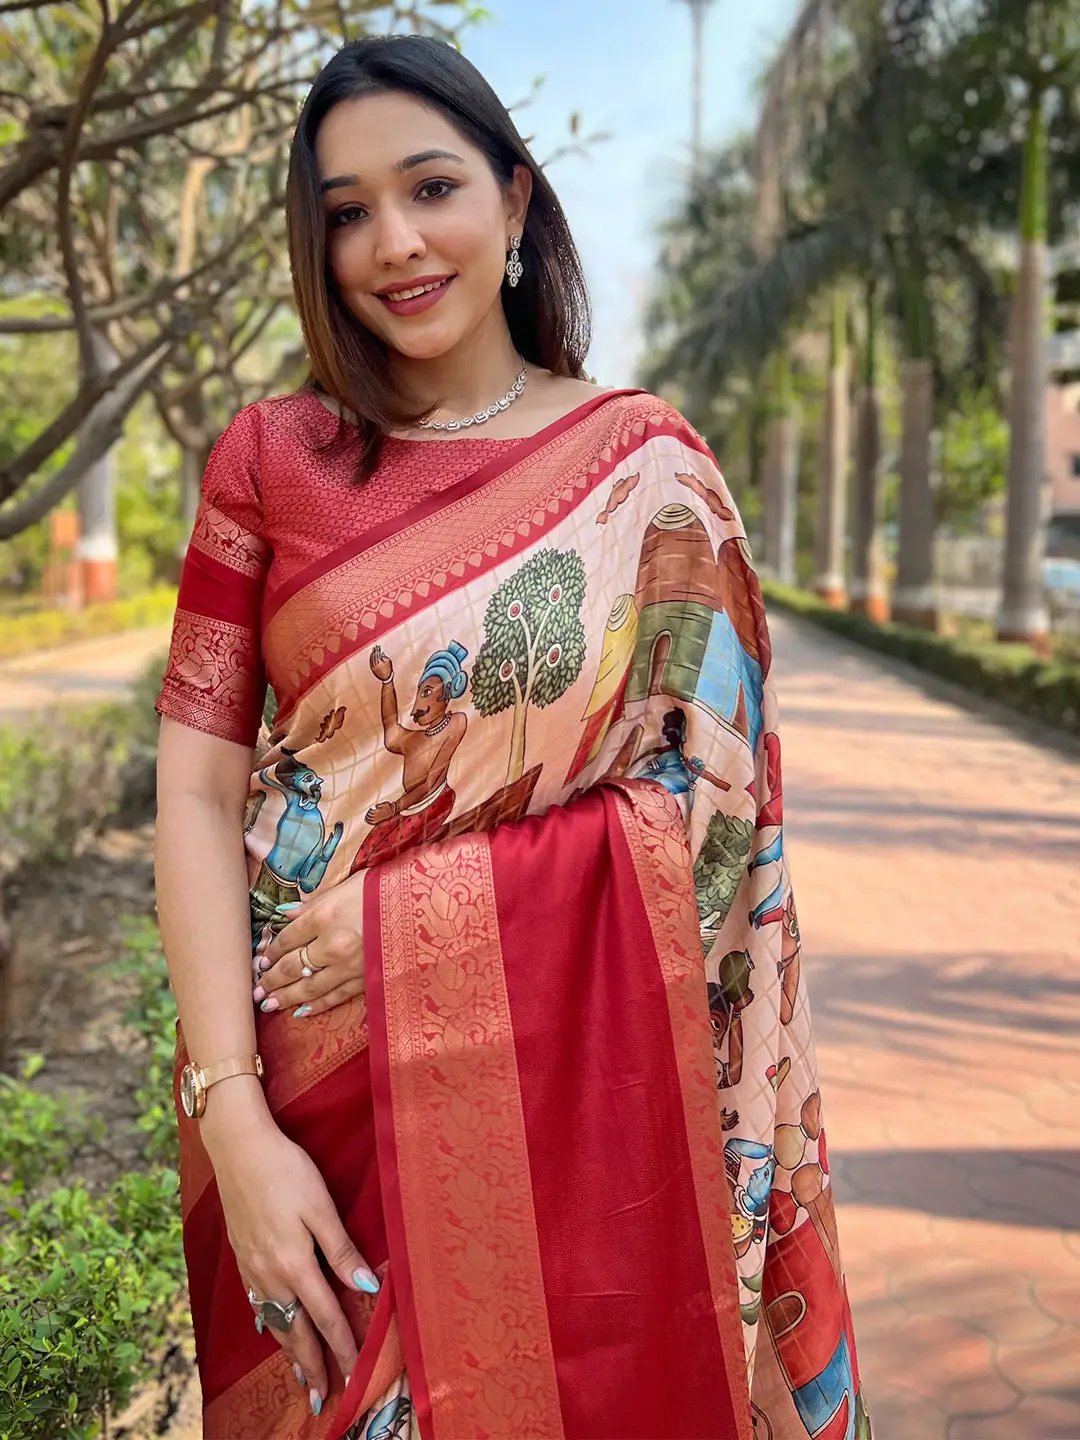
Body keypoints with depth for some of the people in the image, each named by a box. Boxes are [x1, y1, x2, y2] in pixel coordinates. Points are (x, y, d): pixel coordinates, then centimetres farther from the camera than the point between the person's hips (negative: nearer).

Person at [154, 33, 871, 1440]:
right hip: (324, 1075, 1)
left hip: (592, 1062, 0)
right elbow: (199, 793, -5)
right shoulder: (269, 459, 1)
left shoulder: (651, 467, 0)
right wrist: (234, 1120, -12)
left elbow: (719, 794, 1)